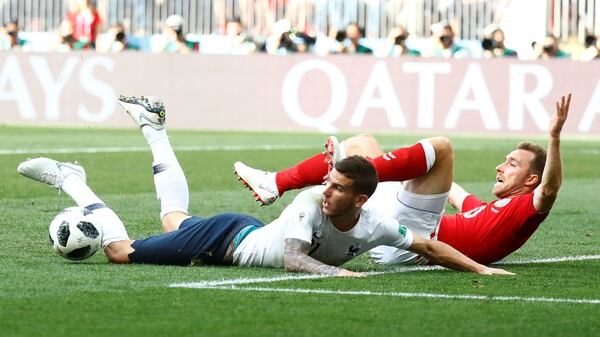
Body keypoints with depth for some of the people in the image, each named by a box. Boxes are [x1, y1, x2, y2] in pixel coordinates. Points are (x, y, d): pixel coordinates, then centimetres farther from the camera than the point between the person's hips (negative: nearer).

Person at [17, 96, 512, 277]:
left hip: (248, 238, 6)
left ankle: (153, 127, 51)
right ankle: (70, 180, 13)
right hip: (226, 237, -6)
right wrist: (337, 272, -57)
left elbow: (429, 247, -16)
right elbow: (293, 258, -43)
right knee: (121, 252, -6)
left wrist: (480, 268, -25)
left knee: (175, 222, 34)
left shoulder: (374, 226, -22)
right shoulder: (310, 203, -36)